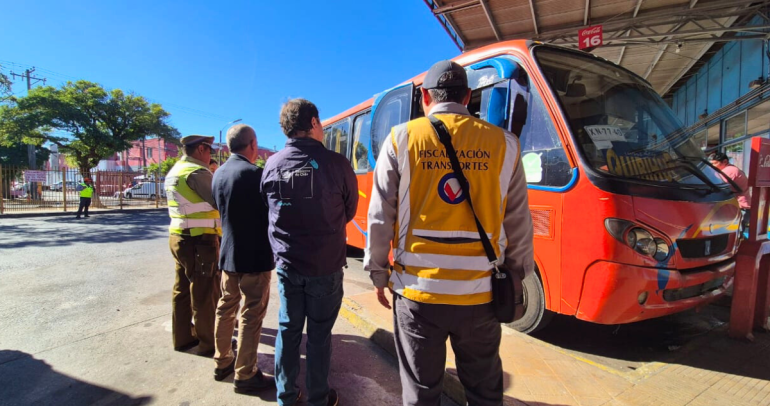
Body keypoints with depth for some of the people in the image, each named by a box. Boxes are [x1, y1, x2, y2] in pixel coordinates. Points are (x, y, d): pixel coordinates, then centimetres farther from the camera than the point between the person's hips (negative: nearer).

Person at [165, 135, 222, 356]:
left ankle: (182, 338, 30)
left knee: (182, 290, 17)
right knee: (205, 295, 1)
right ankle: (209, 344, 13)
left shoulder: (174, 172, 14)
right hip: (199, 241, -10)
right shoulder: (197, 172, -17)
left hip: (178, 237, 10)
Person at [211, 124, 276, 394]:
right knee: (251, 315, 3)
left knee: (226, 307, 19)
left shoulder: (218, 174, 5)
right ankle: (245, 376, 13)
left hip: (227, 252, 8)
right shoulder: (255, 173, -18)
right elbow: (269, 213, -13)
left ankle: (222, 362, 33)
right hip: (254, 255, -8)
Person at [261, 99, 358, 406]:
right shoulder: (335, 163, -14)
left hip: (286, 264, 3)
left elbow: (270, 213, 5)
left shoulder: (272, 165, -5)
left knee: (288, 329, 17)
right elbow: (349, 212, -1)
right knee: (319, 333, 12)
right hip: (325, 266, -3)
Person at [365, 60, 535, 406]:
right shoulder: (503, 143, 0)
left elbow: (380, 216, -2)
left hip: (417, 289, -1)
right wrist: (518, 277, 15)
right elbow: (518, 222, 3)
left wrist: (378, 273, 9)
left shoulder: (401, 139, -3)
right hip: (481, 292, 2)